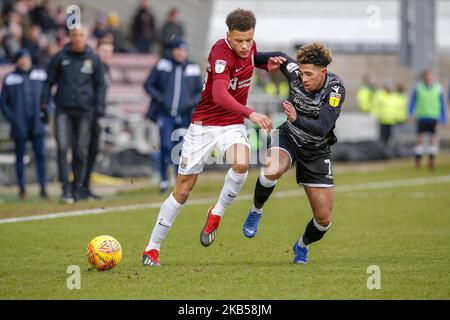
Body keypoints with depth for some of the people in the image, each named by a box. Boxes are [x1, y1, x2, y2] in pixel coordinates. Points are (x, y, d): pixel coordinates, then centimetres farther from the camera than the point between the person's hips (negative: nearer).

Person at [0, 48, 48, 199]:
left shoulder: (40, 75, 5)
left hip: (37, 123, 1)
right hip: (19, 125, -1)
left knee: (40, 155, -6)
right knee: (20, 157, 5)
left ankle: (43, 188, -4)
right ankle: (22, 189, 12)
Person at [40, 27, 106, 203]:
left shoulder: (93, 59, 6)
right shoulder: (60, 57, 5)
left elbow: (100, 85, 12)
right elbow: (49, 82, 10)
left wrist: (99, 106, 0)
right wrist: (44, 105, 3)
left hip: (84, 111, 1)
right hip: (63, 109, -1)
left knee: (81, 152, 3)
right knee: (62, 147, -13)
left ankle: (78, 188, 12)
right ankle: (65, 188, -11)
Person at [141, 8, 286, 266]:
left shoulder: (250, 47, -1)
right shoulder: (221, 52, -23)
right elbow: (220, 95, -37)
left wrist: (268, 65, 4)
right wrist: (251, 114, -48)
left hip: (233, 125, 4)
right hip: (203, 125, -4)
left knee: (241, 164, -29)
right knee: (183, 190, 0)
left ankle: (216, 215, -5)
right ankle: (152, 248, 13)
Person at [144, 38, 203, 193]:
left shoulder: (193, 69, 9)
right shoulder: (162, 65, 4)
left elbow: (201, 91, 16)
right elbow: (148, 84, 8)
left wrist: (192, 102, -3)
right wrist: (159, 97, -7)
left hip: (183, 116, 2)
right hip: (165, 114, -2)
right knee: (166, 146, -13)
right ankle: (164, 179, -1)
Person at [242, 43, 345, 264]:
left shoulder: (336, 89, -26)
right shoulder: (295, 74, -18)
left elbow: (322, 128, -36)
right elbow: (281, 58, 6)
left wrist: (297, 119, -52)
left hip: (316, 151, -1)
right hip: (288, 137, 1)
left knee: (324, 219, -3)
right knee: (273, 169, -37)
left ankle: (302, 246, 32)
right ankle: (256, 212, -8)